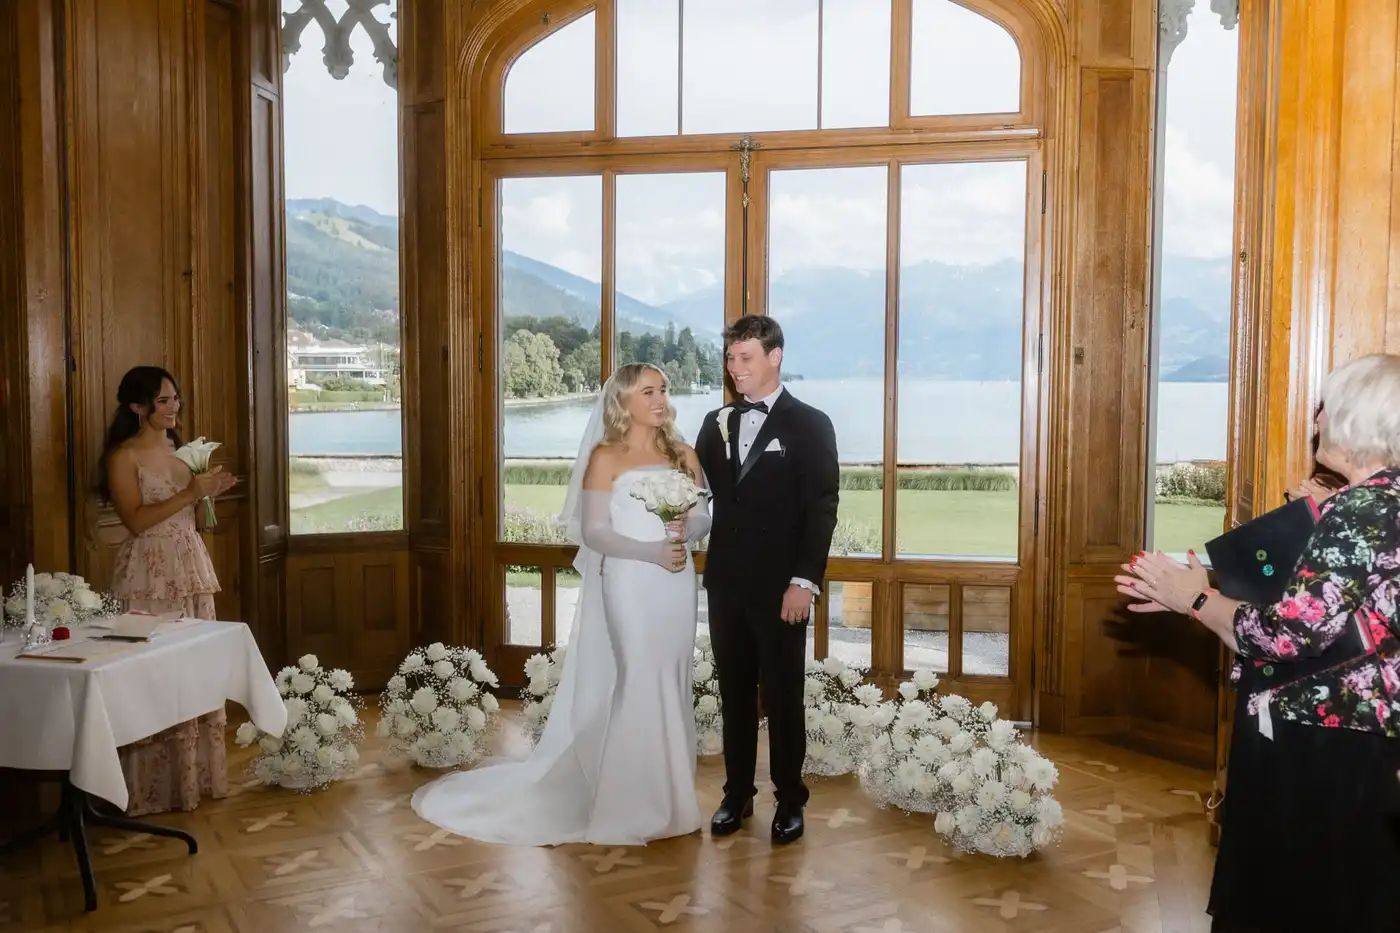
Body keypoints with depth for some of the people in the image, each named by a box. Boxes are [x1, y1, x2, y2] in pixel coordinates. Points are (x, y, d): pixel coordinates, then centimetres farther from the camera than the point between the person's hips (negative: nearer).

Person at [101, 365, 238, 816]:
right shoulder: (123, 456, -7)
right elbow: (136, 521, -16)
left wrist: (211, 492, 2)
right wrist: (190, 493, -19)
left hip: (190, 567, 7)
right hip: (150, 574, -7)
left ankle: (195, 773, 20)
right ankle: (157, 784, 6)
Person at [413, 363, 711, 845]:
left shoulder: (683, 454, 10)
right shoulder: (605, 458, -5)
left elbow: (704, 517, 9)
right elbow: (593, 532, -10)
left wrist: (686, 529, -14)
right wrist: (652, 552, -20)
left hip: (677, 586, 5)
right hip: (630, 585, -5)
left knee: (672, 685, 9)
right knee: (641, 683, -5)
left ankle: (667, 798, 22)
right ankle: (633, 804, 10)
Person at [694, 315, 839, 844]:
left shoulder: (810, 425, -4)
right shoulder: (717, 423, 11)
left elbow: (821, 509, -9)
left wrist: (805, 581, -15)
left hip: (780, 586, -4)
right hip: (725, 583, 5)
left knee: (783, 696, 6)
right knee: (734, 693, 13)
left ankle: (790, 800, 21)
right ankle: (737, 794, 26)